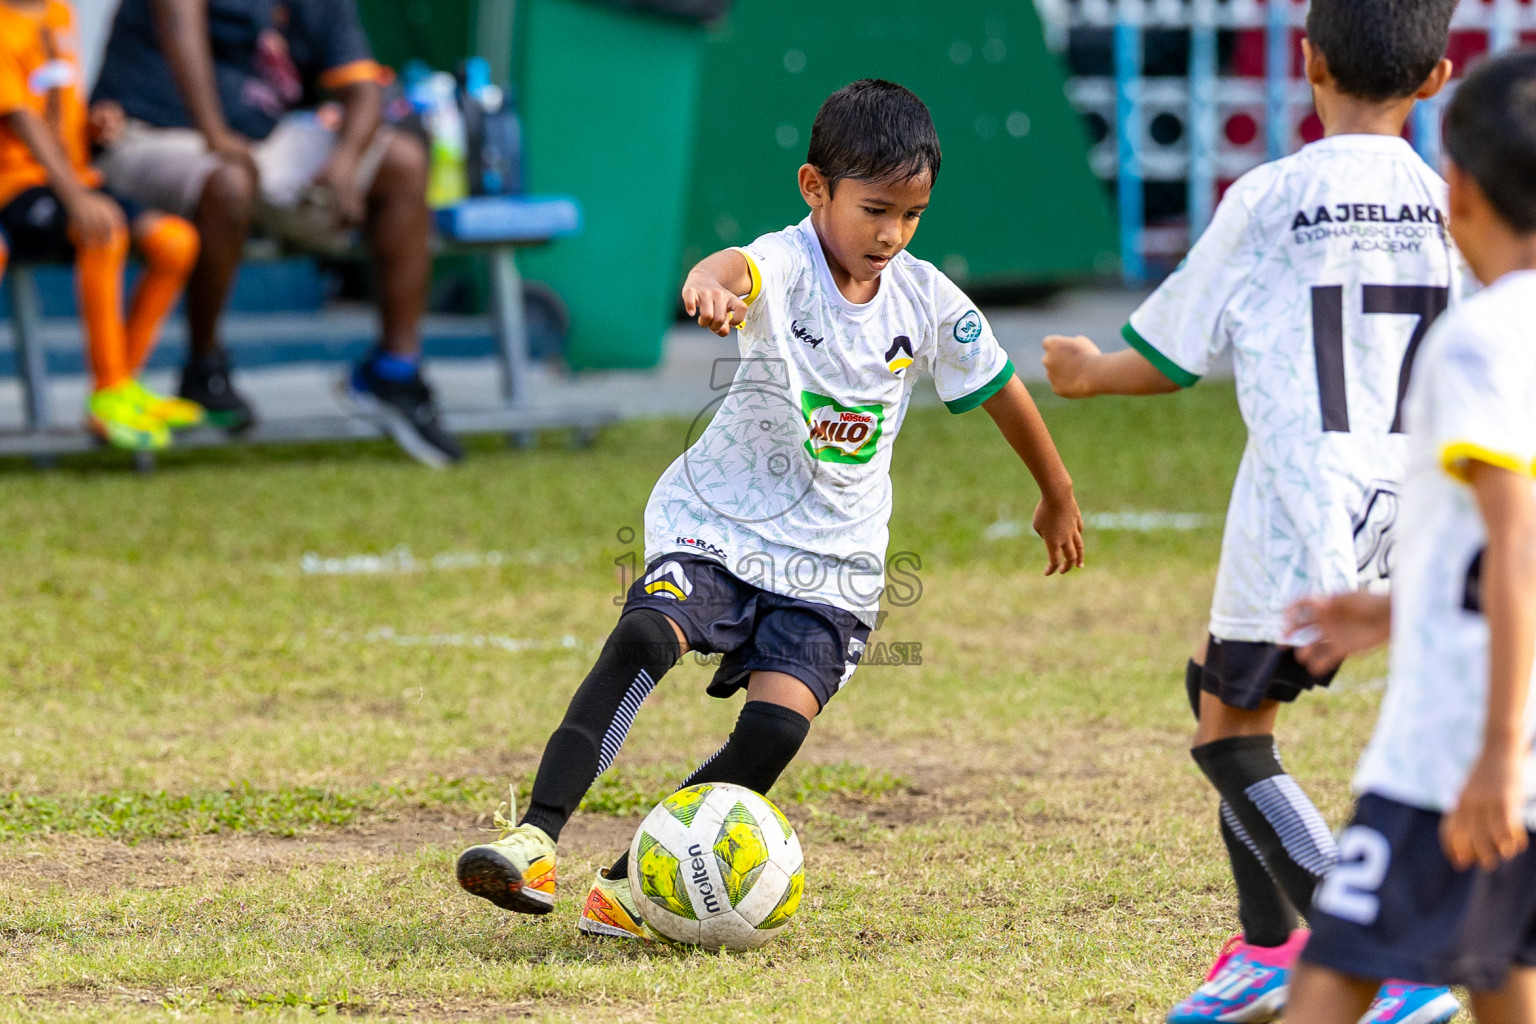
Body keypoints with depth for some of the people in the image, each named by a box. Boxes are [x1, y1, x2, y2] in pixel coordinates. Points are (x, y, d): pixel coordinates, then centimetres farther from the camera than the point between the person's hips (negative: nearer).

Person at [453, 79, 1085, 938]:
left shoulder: (926, 301, 0)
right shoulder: (788, 265, -14)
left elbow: (1001, 389, 18)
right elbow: (741, 268, -40)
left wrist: (1060, 498, 29)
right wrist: (710, 283, -66)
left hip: (834, 562, 3)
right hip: (720, 525, -3)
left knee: (777, 729, -19)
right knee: (642, 640, -30)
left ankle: (631, 885, -9)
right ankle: (538, 837, -34)